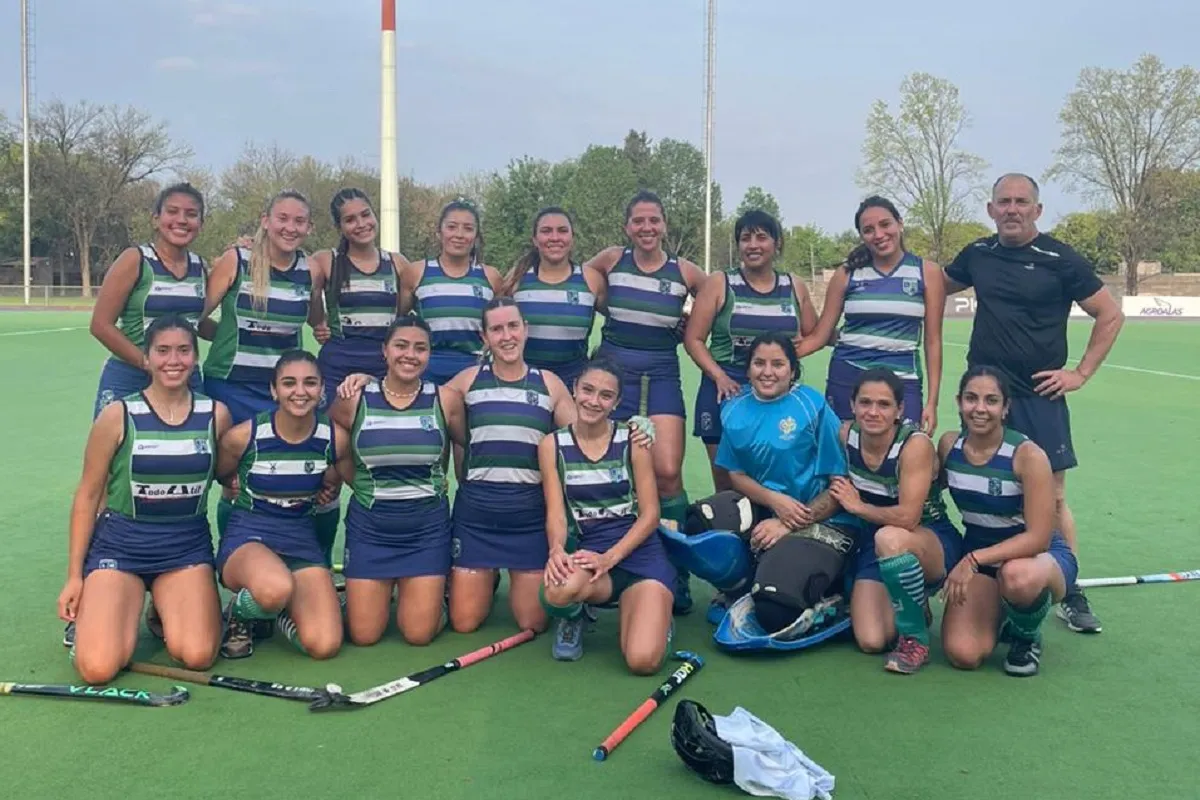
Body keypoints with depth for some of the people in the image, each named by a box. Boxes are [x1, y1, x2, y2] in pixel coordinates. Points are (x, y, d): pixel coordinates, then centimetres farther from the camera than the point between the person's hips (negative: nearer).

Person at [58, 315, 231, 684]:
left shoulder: (216, 414, -1)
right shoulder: (118, 415, -7)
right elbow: (88, 494, 0)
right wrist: (74, 576, -1)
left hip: (187, 545, 2)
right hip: (119, 543, -1)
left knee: (197, 657, -21)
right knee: (97, 668, -18)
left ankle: (165, 609, 15)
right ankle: (89, 613, 18)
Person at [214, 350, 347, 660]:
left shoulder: (335, 437, -7)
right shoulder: (243, 436, -13)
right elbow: (220, 476, 9)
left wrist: (327, 490, -2)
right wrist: (245, 489, -4)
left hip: (302, 540, 3)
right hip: (247, 538, -2)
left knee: (325, 645, -18)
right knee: (278, 588, -40)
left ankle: (277, 612, 17)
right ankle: (237, 614, -1)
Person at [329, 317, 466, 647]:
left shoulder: (446, 400, -5)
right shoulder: (355, 399, -5)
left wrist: (436, 483, 6)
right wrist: (365, 487, 4)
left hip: (428, 524, 0)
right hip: (370, 524, 0)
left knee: (420, 634, -2)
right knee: (364, 635, 1)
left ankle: (426, 589, 29)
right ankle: (368, 593, 33)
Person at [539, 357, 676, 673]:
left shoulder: (632, 440, -1)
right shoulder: (552, 445, 4)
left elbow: (650, 514, -2)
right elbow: (556, 512, -3)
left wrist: (610, 557, -17)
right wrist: (557, 549, -26)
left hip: (638, 552, 0)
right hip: (586, 555, 1)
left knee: (643, 661, -23)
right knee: (558, 590, -39)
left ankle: (654, 610, 15)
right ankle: (573, 618, 2)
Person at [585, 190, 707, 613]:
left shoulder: (684, 271, 1)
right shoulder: (611, 260, 1)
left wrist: (690, 324, 4)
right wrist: (613, 311, 7)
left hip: (662, 376, -1)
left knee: (668, 473, -13)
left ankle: (675, 573, 3)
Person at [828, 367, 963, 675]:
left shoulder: (916, 445, -22)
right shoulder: (846, 434, -6)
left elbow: (908, 518, -29)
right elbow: (837, 491, 10)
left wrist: (857, 507, -16)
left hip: (934, 542, -5)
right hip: (875, 545, 5)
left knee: (889, 538, -41)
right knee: (870, 642, -14)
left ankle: (916, 640, -18)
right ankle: (916, 608, 23)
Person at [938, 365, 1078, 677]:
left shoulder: (1027, 455, -20)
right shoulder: (949, 444, -7)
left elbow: (1038, 538, -23)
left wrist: (974, 559, -30)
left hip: (1038, 554, -3)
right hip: (977, 555, 3)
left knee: (1017, 576, -43)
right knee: (963, 655, -20)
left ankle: (1027, 637, -5)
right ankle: (998, 612, 16)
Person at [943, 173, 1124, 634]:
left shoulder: (1060, 260, -5)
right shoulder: (977, 255, 6)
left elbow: (1110, 315, 0)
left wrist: (1081, 373, -4)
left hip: (1039, 396, -3)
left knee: (1051, 497, -3)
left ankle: (1070, 594, 8)